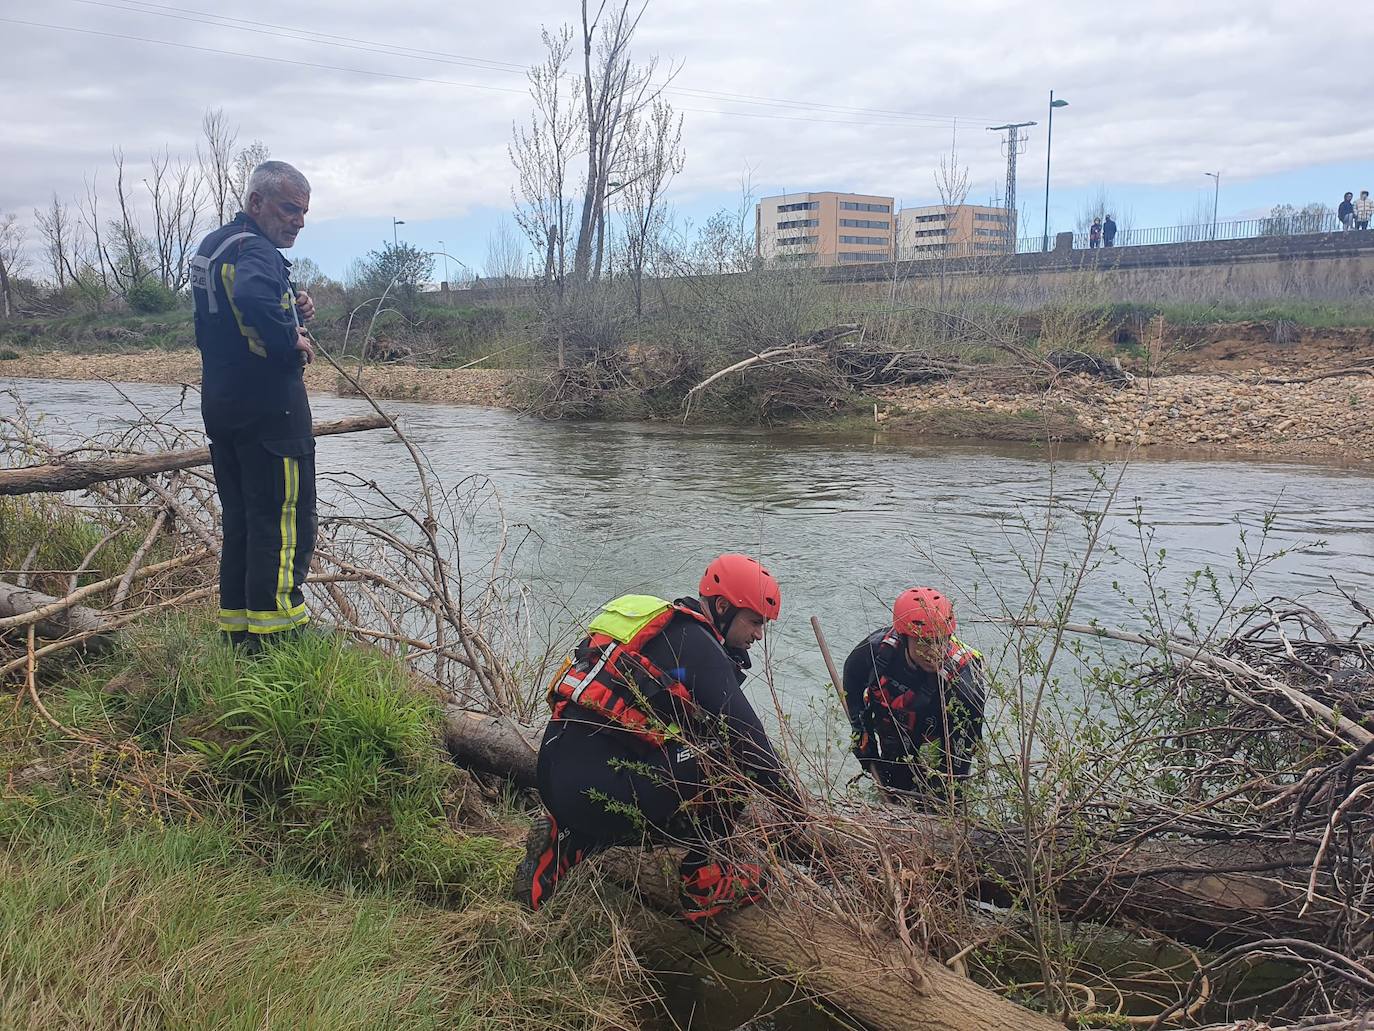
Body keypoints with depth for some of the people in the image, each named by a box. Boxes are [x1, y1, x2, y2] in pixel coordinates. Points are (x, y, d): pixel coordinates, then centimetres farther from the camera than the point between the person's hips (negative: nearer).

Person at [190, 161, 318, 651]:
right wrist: (292, 340, -24)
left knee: (241, 520, 15)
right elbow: (252, 296, -39)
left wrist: (291, 308, 5)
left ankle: (239, 630, 21)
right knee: (285, 523, -4)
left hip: (221, 404, 10)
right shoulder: (256, 250, -16)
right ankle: (276, 633, -2)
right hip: (269, 406, -10)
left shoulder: (211, 246, 16)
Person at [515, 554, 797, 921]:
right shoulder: (696, 643, -8)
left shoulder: (661, 627, 20)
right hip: (600, 792, -9)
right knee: (732, 757, -4)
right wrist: (797, 807, 0)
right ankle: (705, 882, 3)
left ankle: (566, 840, 15)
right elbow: (746, 735, -10)